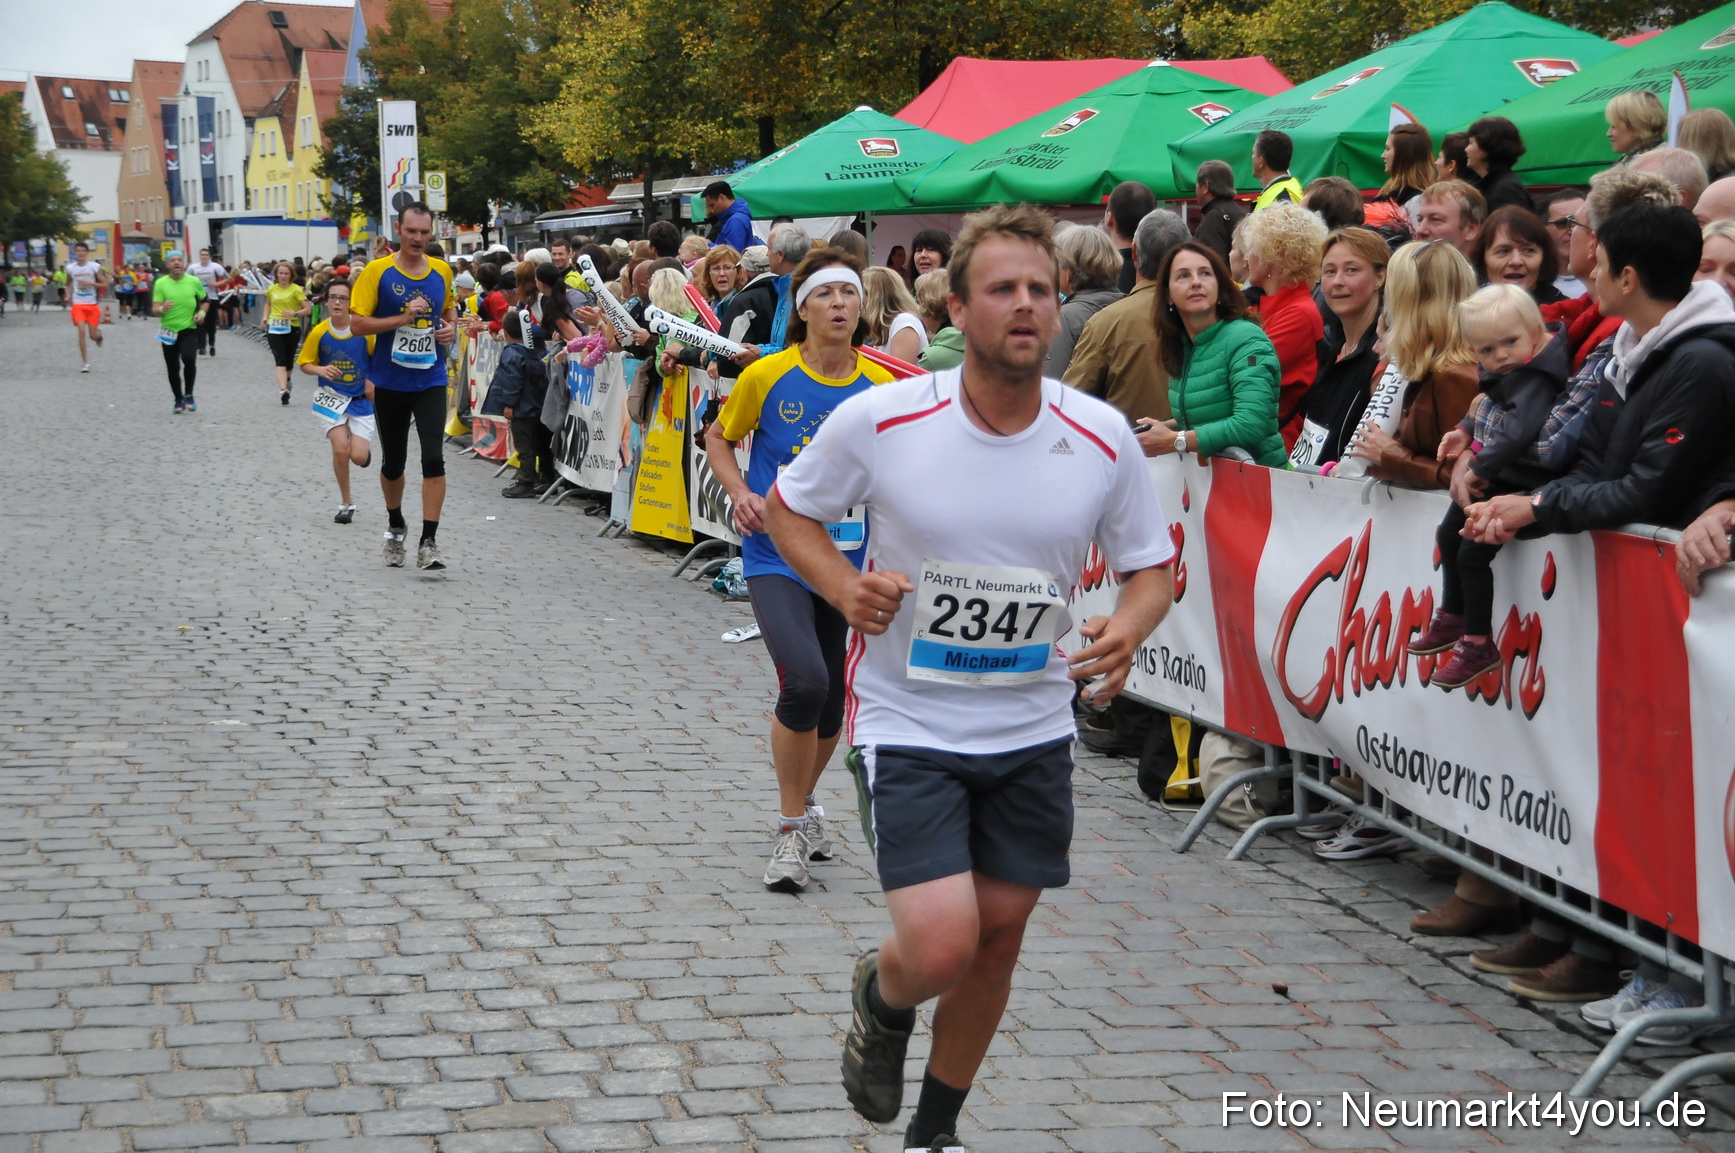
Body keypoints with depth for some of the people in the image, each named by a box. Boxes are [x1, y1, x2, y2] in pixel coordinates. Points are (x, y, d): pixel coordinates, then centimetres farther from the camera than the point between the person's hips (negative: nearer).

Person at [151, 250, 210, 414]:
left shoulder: (194, 281, -2)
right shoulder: (161, 283, -6)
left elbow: (205, 301, 14)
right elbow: (154, 310, -9)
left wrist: (202, 313, -6)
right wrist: (162, 309, -32)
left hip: (189, 329, -1)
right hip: (168, 331, 1)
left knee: (189, 359, -23)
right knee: (173, 368, 7)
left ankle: (188, 395, -4)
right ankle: (178, 400, 26)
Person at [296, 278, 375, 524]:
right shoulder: (319, 332, -10)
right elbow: (305, 364, 0)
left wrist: (372, 383, -7)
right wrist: (321, 370, -19)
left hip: (360, 400, 0)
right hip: (330, 398, 0)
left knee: (359, 457, -10)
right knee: (340, 449, -17)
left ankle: (364, 447, 32)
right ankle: (346, 503, 4)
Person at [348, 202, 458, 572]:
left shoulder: (442, 271, 3)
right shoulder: (378, 271, -8)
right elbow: (357, 324, -12)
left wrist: (451, 326, 2)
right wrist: (404, 318, -20)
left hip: (430, 381, 1)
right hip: (390, 383, -1)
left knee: (433, 457, -15)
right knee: (392, 462, 13)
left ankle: (429, 541, -14)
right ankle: (395, 525, 39)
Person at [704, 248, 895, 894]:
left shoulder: (880, 386, -1)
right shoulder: (767, 375, -7)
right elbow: (719, 437, 9)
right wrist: (740, 493, -8)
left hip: (846, 561, 3)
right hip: (777, 557, -3)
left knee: (832, 702, 12)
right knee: (805, 681, -22)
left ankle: (803, 803, 41)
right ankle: (791, 829, -3)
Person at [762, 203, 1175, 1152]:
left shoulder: (1103, 438, -9)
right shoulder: (877, 420, -15)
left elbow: (1150, 565, 5)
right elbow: (787, 508, 2)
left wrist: (1127, 628, -18)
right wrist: (842, 586, -17)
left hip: (1034, 730, 3)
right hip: (907, 724, -3)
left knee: (998, 935, 13)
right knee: (940, 944, -17)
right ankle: (882, 999, 22)